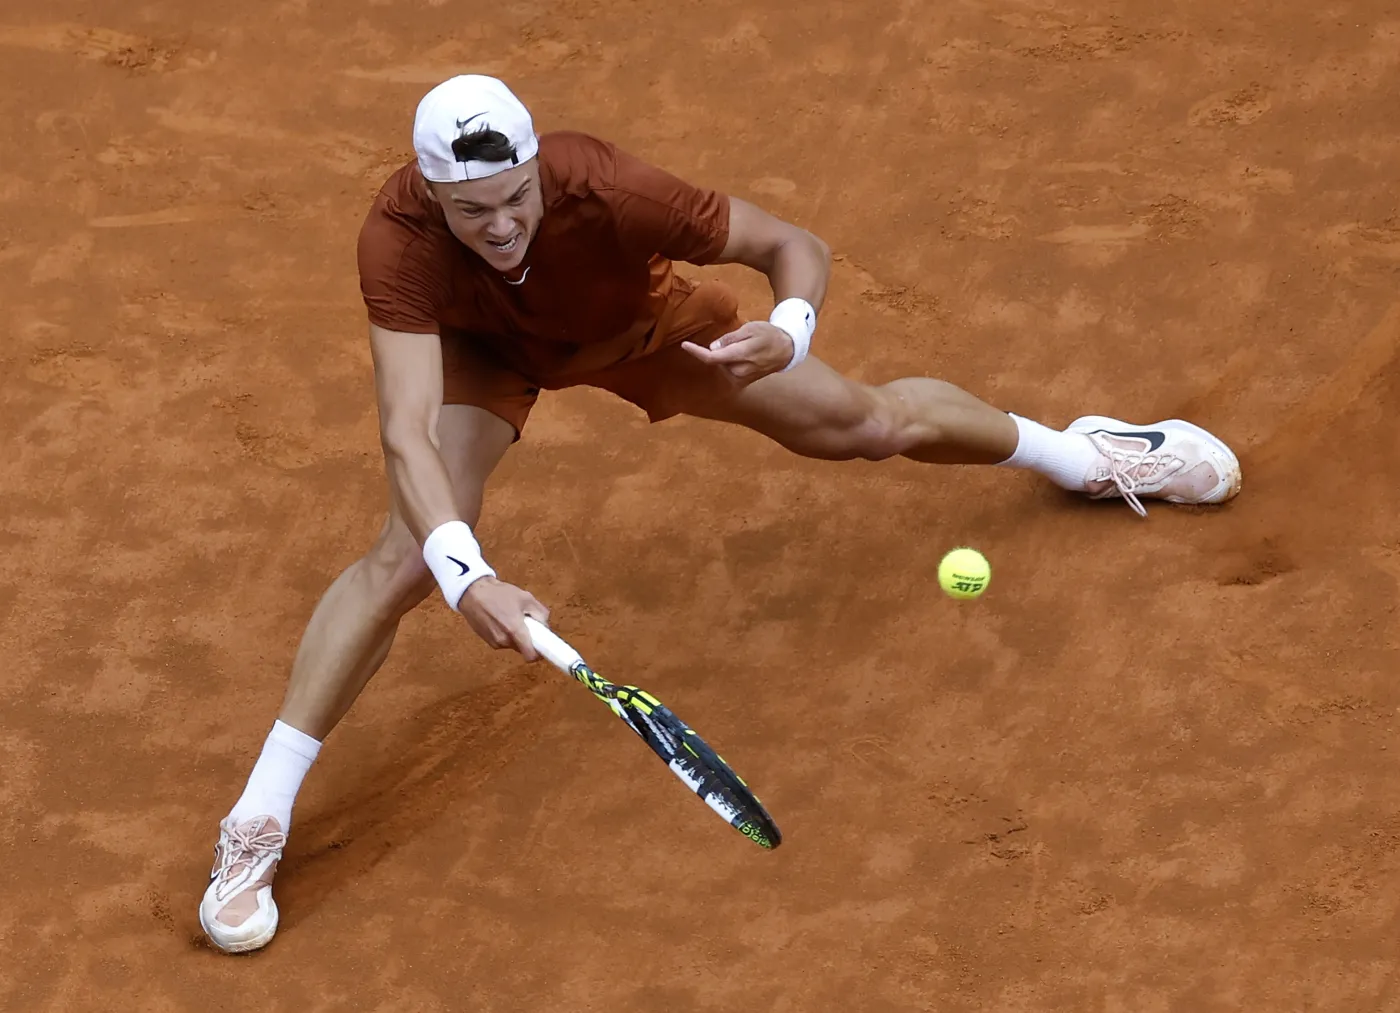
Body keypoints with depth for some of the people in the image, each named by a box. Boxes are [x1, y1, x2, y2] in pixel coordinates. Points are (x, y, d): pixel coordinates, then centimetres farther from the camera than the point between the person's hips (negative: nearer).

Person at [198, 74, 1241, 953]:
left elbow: (797, 246, -29)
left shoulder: (607, 191, -43)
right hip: (485, 347, -1)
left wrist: (786, 334, -50)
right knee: (407, 557, -23)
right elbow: (407, 436, -51)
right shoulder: (400, 242, -44)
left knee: (871, 423, 13)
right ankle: (258, 820, -10)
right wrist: (469, 579, -66)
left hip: (640, 323, 1)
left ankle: (1076, 452, 45)